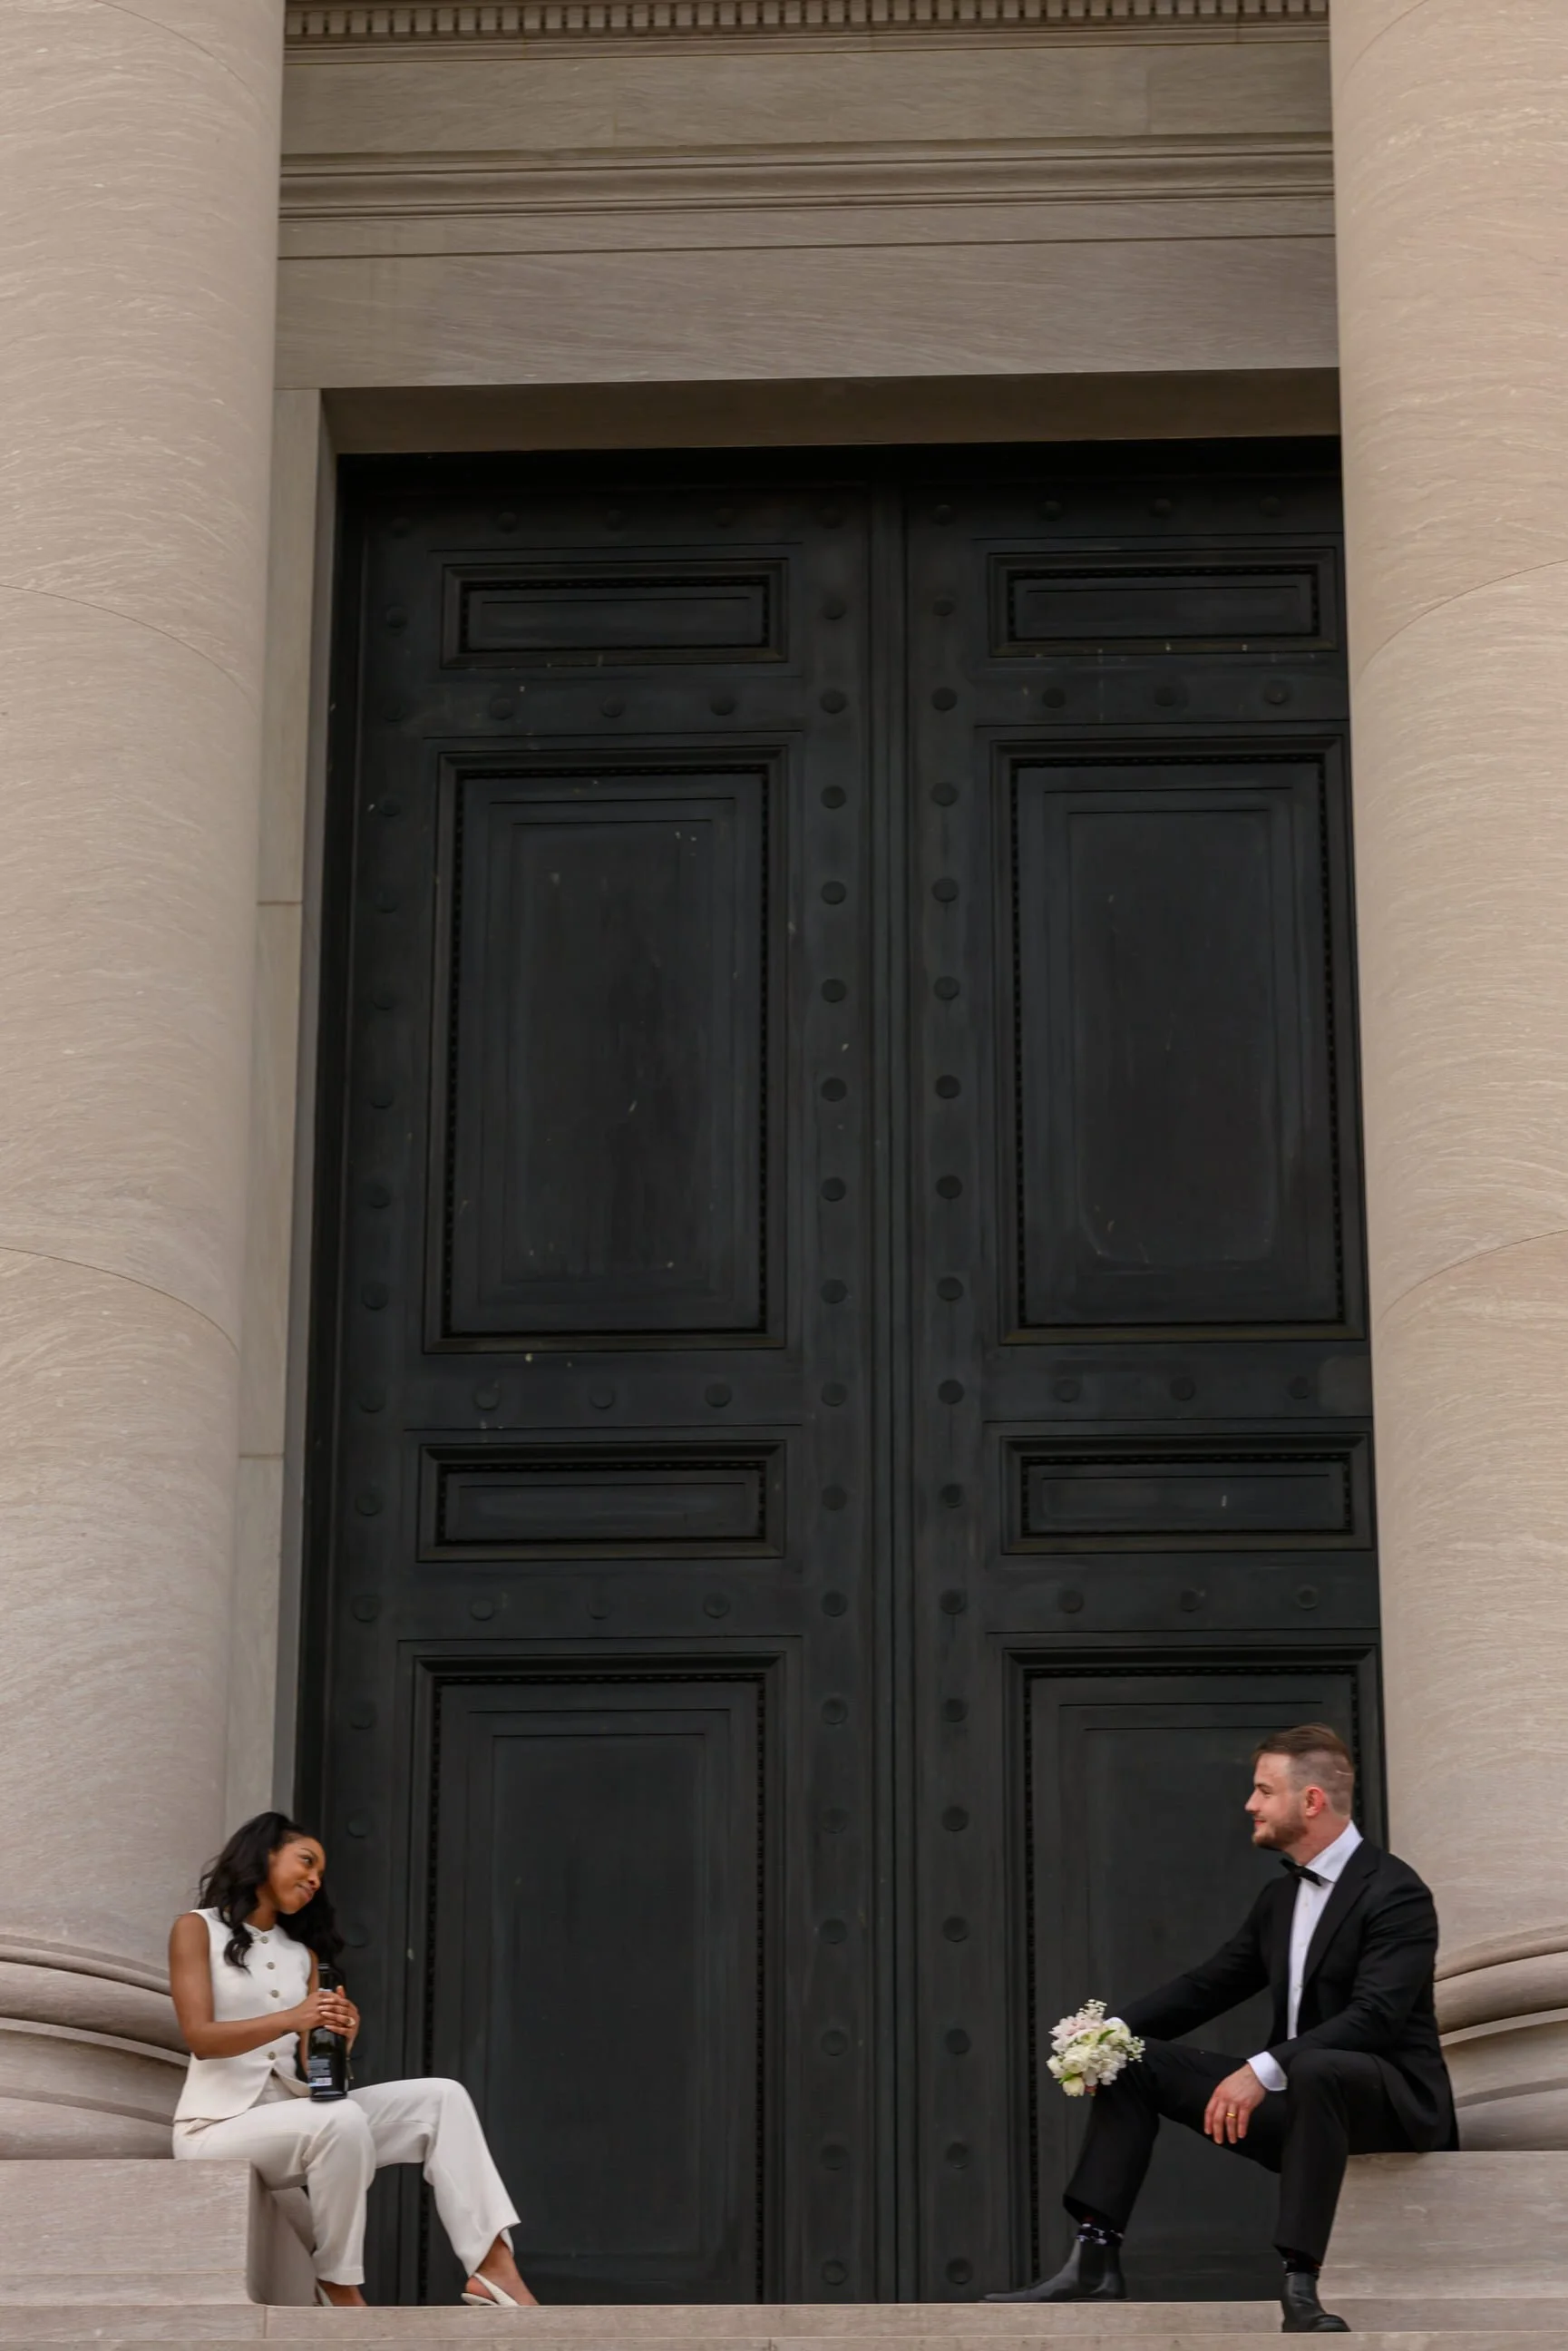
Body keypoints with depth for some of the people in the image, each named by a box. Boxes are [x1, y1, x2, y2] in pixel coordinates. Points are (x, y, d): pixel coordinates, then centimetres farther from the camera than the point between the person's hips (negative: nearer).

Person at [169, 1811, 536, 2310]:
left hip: (293, 2113, 6)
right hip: (219, 2124, -6)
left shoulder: (303, 1953, 17)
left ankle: (492, 2266, -23)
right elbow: (200, 2038, -13)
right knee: (341, 2122, -35)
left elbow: (314, 2065, 8)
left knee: (440, 2098, -11)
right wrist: (289, 2019, -28)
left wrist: (337, 2040, -16)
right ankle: (339, 2286, -19)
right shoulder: (197, 1929, 1)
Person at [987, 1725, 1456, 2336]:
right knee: (1135, 2061, -1)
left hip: (1392, 2101, -8)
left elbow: (1375, 2015, -26)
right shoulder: (1281, 1897, 13)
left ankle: (1300, 2288, -40)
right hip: (1297, 2096, 8)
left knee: (1316, 2069, -42)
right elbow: (1207, 1986, 13)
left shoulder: (1396, 1893, -13)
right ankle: (1094, 2263, -11)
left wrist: (1264, 2070, -35)